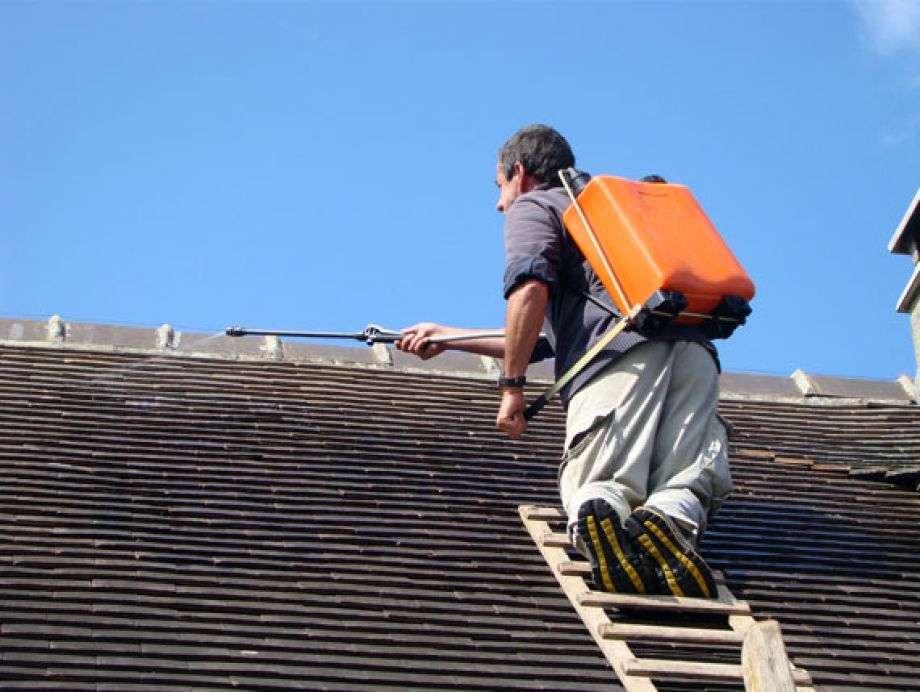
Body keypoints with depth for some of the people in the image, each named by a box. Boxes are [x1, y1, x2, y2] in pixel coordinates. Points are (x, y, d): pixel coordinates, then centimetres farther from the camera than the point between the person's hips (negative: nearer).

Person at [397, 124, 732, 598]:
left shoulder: (532, 206, 20)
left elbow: (531, 289, -5)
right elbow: (546, 340, 48)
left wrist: (512, 386, 0)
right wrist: (445, 337, 55)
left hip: (624, 355, -6)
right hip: (692, 349, 6)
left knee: (592, 487, -6)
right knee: (689, 486, -5)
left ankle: (599, 510, -40)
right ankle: (670, 521, -39)